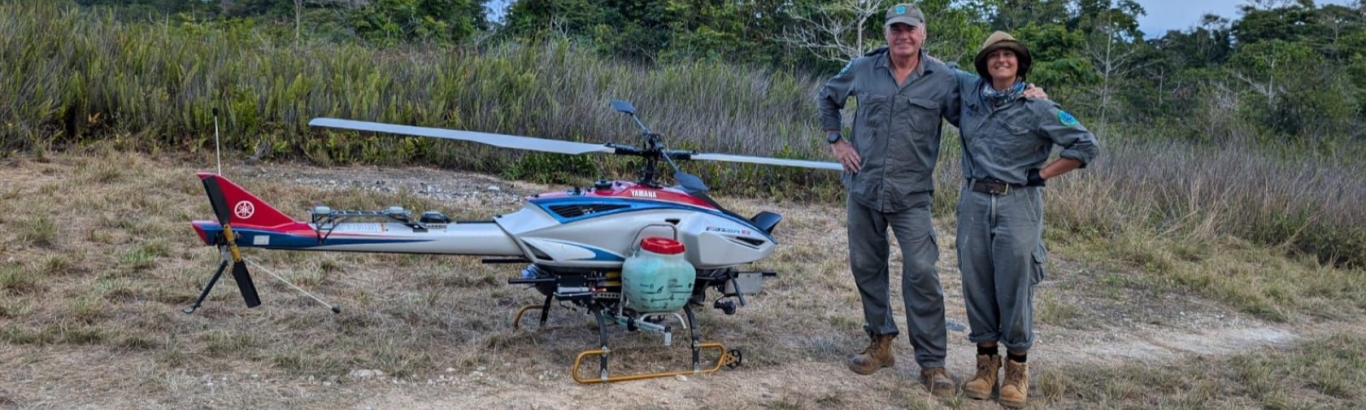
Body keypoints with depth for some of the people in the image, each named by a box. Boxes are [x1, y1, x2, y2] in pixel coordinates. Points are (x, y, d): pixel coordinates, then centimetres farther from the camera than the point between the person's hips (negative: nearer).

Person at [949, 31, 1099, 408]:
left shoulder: (1037, 107, -5)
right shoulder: (970, 90, 7)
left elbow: (1087, 146, -3)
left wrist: (1042, 175, -5)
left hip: (1017, 204, -4)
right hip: (974, 201, 4)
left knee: (1014, 287, -1)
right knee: (976, 284, 6)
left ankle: (1017, 367, 11)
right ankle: (986, 360, 19)